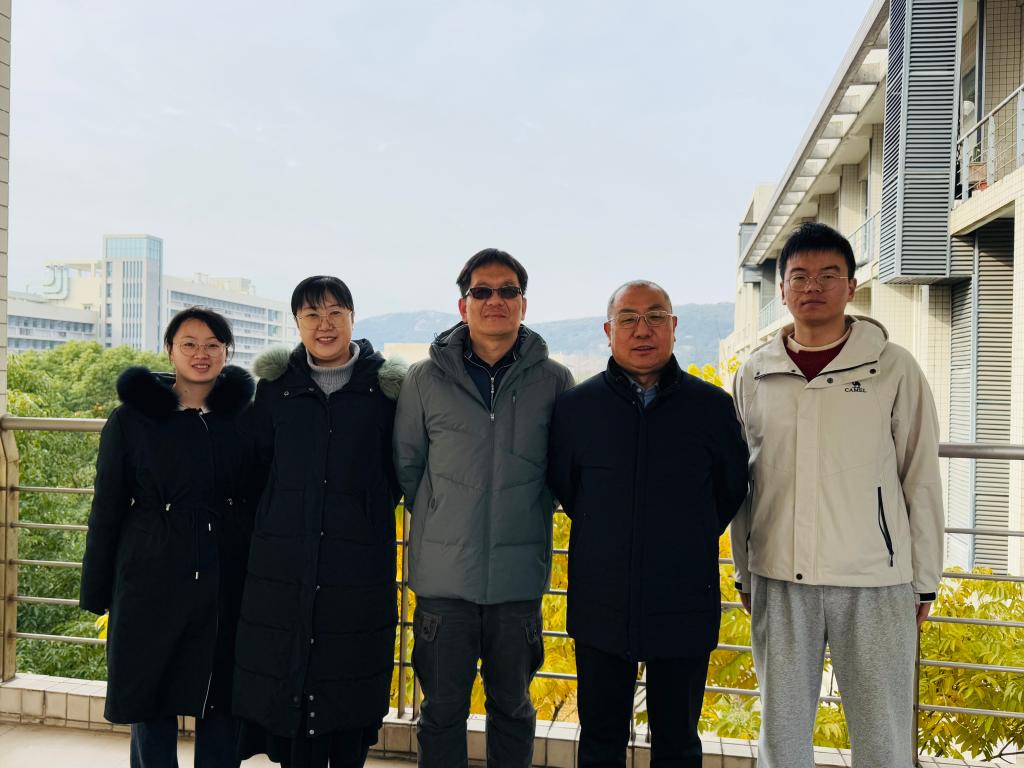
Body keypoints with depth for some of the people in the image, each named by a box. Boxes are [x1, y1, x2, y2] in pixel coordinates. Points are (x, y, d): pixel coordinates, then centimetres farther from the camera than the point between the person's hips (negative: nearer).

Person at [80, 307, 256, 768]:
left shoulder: (245, 415, 2)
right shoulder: (132, 417, 0)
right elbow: (107, 507, 3)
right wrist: (97, 591, 2)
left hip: (227, 581, 1)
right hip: (153, 581, 0)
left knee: (222, 699, 10)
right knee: (151, 699, 10)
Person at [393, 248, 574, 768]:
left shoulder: (554, 380, -1)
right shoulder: (426, 378, -1)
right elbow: (405, 465, 9)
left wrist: (527, 517, 7)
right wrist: (438, 522, 9)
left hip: (519, 576, 0)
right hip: (443, 575, 0)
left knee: (512, 707, 18)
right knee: (442, 711, 13)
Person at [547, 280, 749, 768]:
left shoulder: (712, 406, -4)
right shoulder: (575, 407, -3)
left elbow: (732, 489, 8)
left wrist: (690, 541, 9)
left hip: (685, 609, 0)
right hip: (600, 610, 1)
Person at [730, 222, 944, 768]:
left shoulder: (893, 368, -1)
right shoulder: (755, 375, 5)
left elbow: (922, 480, 2)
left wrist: (924, 582, 2)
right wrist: (744, 572, 11)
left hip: (875, 583, -2)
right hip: (779, 580, 2)